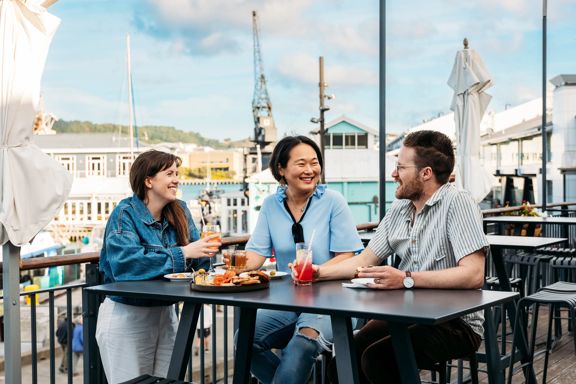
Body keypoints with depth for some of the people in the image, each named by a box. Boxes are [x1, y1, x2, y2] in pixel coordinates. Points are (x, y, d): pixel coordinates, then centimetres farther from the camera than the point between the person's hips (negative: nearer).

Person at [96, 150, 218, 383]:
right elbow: (124, 263, -30)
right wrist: (183, 253, -30)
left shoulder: (179, 212, 4)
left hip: (165, 314, 6)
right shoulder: (126, 213, -14)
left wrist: (205, 250, -24)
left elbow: (196, 263, 0)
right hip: (126, 317, -6)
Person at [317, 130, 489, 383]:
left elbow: (473, 275, -24)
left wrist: (406, 279, -29)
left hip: (456, 322, -6)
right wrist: (319, 272, 1)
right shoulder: (399, 209, 10)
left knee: (377, 359, -26)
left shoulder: (456, 203, -14)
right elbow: (365, 260, 16)